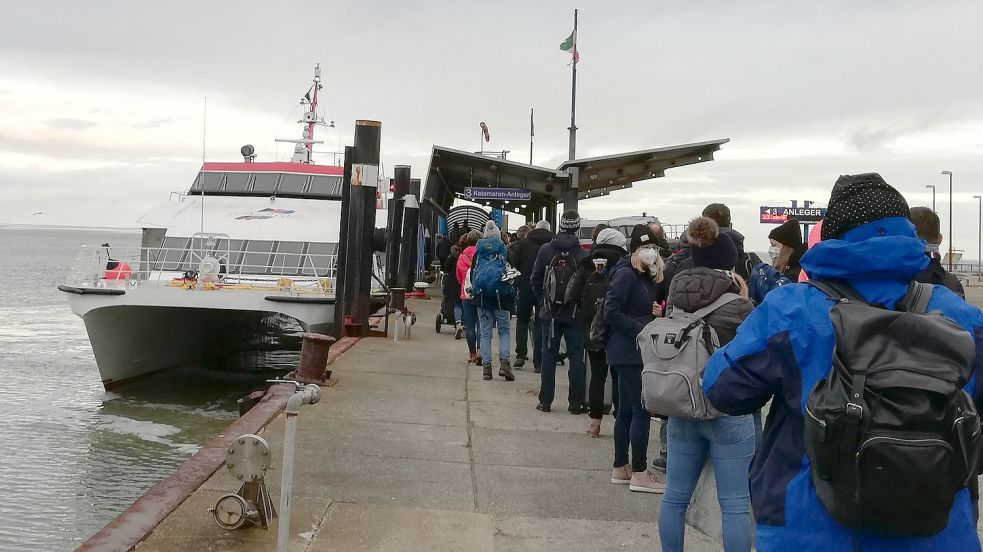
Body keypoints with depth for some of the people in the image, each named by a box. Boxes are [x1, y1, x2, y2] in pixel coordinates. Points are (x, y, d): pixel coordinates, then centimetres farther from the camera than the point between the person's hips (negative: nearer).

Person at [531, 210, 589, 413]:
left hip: (550, 313, 2)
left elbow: (535, 280, 0)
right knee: (576, 357, 6)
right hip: (575, 314, -2)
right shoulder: (582, 254, -10)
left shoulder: (545, 250, -3)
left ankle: (545, 401, 11)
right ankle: (576, 403, 8)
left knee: (549, 355, 9)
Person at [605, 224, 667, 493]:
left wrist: (657, 311, 1)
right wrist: (641, 329, -20)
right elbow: (612, 312, -20)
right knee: (641, 410, -7)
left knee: (627, 410, 14)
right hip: (629, 352, -9)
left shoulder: (648, 277, 14)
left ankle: (621, 468, 22)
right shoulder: (626, 274, -14)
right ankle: (639, 474, 0)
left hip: (638, 352, 10)